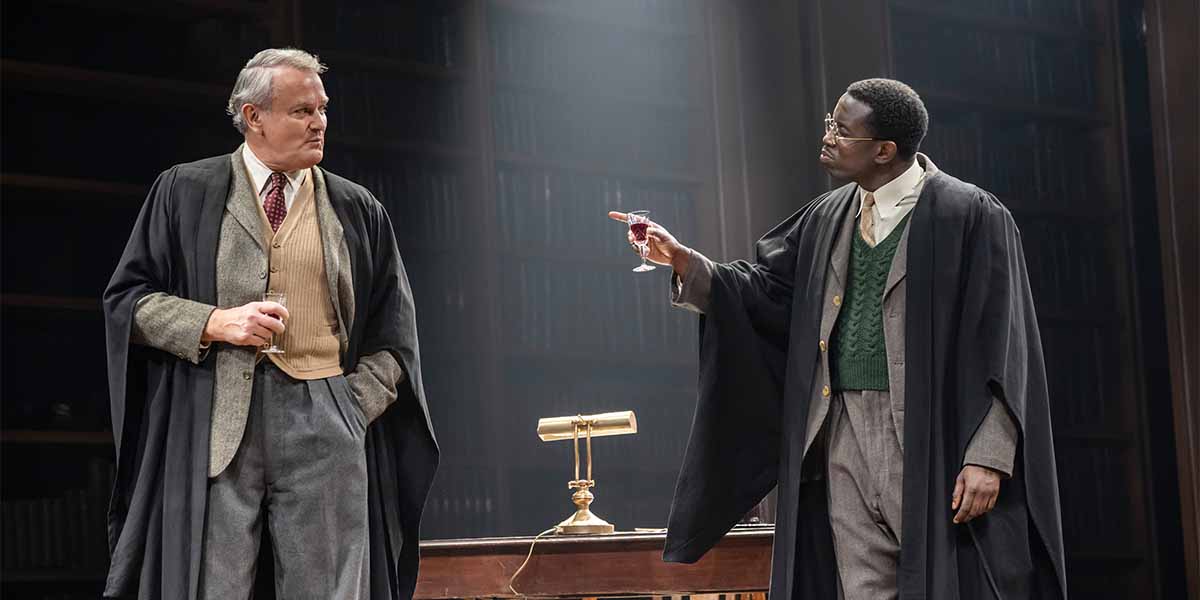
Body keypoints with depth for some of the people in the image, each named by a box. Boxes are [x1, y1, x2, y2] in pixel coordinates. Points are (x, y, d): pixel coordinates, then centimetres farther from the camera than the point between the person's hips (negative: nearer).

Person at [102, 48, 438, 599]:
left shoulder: (357, 210, 15)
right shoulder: (186, 192, 9)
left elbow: (390, 327, 16)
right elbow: (125, 298, 7)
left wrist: (353, 408, 2)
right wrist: (216, 323, -8)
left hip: (325, 425, 2)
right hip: (214, 425, -1)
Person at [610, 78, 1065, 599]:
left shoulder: (969, 216, -6)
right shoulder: (827, 219, 14)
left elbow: (1002, 342, -10)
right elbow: (766, 291, 12)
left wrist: (988, 456, -17)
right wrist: (685, 263, -3)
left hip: (930, 440, -6)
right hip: (843, 438, 6)